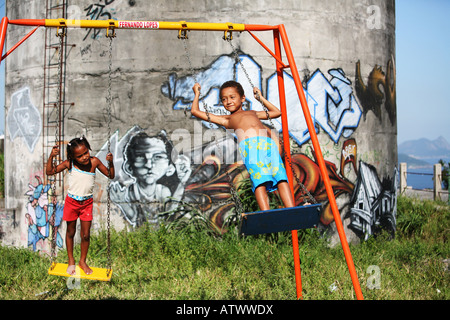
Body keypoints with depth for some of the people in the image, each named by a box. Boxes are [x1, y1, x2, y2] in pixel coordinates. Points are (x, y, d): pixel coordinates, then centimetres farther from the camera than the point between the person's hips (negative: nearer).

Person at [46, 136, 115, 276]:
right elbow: (49, 172, -8)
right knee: (70, 232, 14)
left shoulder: (94, 162, -11)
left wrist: (111, 162, -22)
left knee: (86, 234, 5)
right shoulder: (69, 164, -13)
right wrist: (51, 157, -22)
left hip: (87, 203, 0)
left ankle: (83, 261, 27)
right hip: (72, 202, 0)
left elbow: (111, 176, -5)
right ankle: (71, 260, 33)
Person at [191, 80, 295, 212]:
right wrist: (197, 94, 50)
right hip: (249, 145, -3)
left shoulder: (253, 113, 40)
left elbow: (276, 112, 55)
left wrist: (260, 97, 54)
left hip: (268, 143, 3)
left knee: (281, 177, -16)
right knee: (259, 181, -23)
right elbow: (195, 111, 35)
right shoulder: (226, 119, 32)